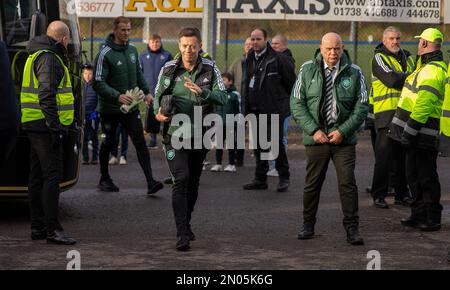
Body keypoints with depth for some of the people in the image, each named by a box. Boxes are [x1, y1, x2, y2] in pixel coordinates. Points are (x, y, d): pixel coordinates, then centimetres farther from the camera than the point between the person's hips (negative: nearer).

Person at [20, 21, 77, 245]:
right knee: (52, 176, -11)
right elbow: (46, 95, -22)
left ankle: (38, 227, 17)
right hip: (45, 127, -11)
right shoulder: (48, 58, -13)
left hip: (35, 126, 11)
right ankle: (52, 229, -12)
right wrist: (55, 126, -23)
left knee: (37, 176, 12)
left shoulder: (36, 56, 20)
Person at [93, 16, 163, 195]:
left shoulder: (132, 51, 8)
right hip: (110, 108, -4)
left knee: (140, 142, -7)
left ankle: (150, 182, -14)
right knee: (108, 144, 10)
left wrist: (146, 92, 10)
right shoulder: (105, 54, -13)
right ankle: (104, 179, 28)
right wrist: (118, 96, -28)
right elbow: (98, 84, -18)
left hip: (131, 107, 4)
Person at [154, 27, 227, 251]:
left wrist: (202, 92, -27)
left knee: (193, 182, 14)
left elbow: (223, 96, -9)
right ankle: (182, 235, -16)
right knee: (181, 179, -15)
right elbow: (158, 95, 13)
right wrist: (158, 112, -7)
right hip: (175, 133, -2)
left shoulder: (210, 69, 0)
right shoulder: (168, 69, 0)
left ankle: (186, 223, 35)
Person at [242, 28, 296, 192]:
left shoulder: (277, 59, -10)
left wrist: (292, 103, 0)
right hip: (255, 110, 7)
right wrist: (246, 108, 14)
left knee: (276, 143, -4)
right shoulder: (250, 60, 12)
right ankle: (260, 180, 17)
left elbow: (291, 82, -5)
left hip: (274, 110, -7)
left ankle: (284, 178, 8)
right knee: (259, 146, 10)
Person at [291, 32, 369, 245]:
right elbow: (297, 103, 1)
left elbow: (362, 107, 1)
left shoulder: (354, 72, 2)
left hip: (344, 139, -1)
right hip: (316, 139, 1)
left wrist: (342, 131, -9)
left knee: (347, 183, -5)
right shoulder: (307, 70, 3)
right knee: (312, 183, 9)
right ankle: (308, 225, 23)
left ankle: (352, 228, 1)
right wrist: (313, 130, -9)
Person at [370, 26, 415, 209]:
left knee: (402, 156, 10)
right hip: (387, 113, -6)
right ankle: (378, 195, -1)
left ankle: (402, 194, 18)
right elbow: (391, 79, -18)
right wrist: (411, 76, -5)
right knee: (384, 156, -6)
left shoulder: (407, 57, 18)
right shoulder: (379, 58, -3)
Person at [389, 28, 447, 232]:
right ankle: (419, 215, 23)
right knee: (414, 176, 15)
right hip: (416, 135, 10)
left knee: (427, 177, -3)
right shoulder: (426, 67, 17)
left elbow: (424, 105, -24)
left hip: (423, 136, -10)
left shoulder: (432, 70, -18)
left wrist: (409, 130, -24)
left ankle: (433, 219, 3)